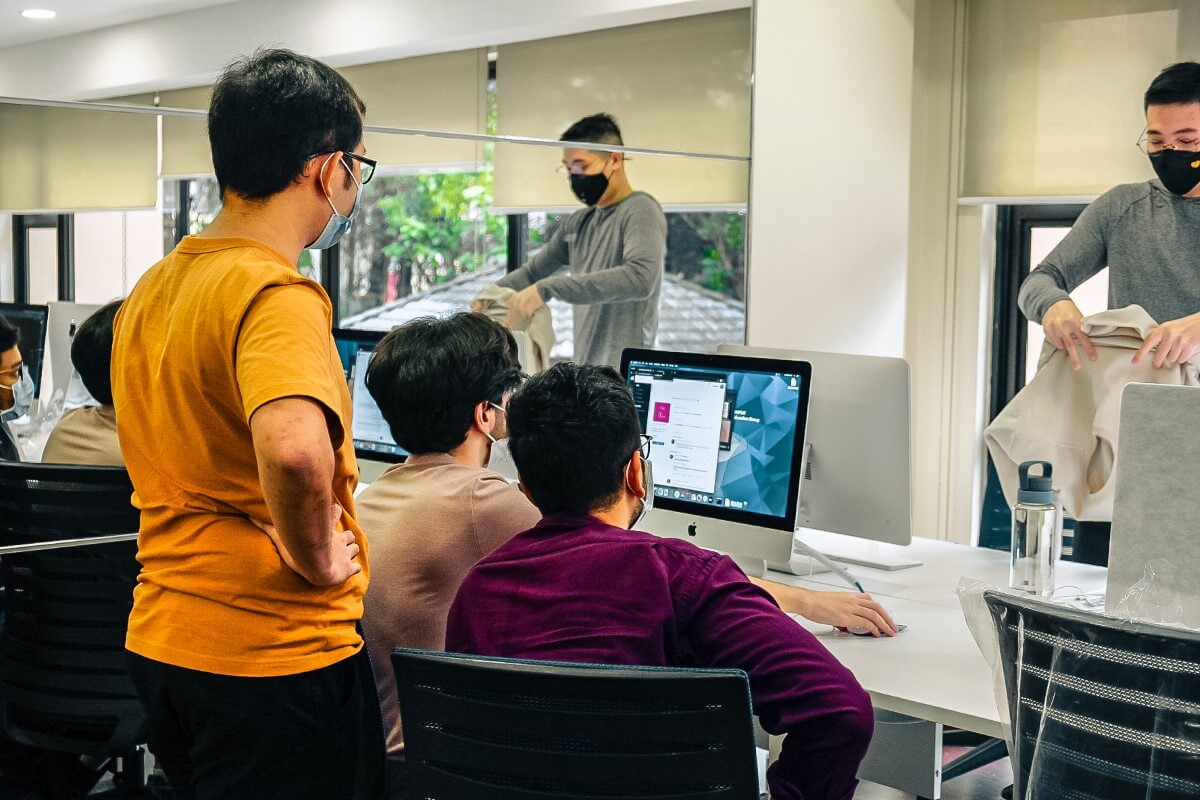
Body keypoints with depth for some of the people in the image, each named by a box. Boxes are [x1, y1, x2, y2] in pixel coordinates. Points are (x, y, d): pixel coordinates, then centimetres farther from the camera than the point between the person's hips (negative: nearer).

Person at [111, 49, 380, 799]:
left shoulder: (152, 287, 7)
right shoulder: (279, 294, -21)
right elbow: (294, 451, -40)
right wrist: (316, 560, -22)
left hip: (159, 640, 8)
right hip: (271, 656, -8)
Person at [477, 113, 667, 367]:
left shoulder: (640, 211, -10)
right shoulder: (578, 223, 14)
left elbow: (641, 279, -28)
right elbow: (531, 272, 25)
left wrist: (548, 289, -28)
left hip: (623, 373, -7)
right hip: (586, 370, 7)